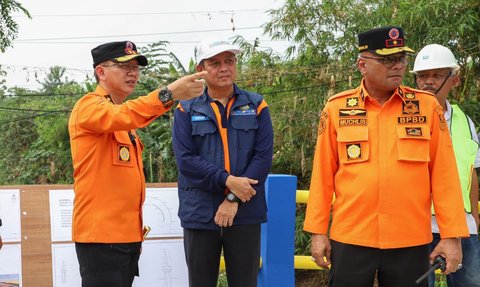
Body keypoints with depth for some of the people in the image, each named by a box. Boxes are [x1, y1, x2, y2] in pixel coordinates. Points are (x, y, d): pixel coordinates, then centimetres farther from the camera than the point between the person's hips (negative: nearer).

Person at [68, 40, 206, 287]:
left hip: (128, 234, 9)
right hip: (101, 233, -9)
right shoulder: (88, 106, -8)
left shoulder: (125, 119, 19)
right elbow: (120, 116, -30)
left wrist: (136, 228, 16)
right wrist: (168, 94, -41)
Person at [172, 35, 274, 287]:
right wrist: (227, 180, -17)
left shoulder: (256, 106, 6)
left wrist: (234, 199, -12)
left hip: (245, 214, 0)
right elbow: (185, 160, -7)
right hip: (200, 215, 0)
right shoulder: (187, 110, 4)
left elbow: (263, 157, -4)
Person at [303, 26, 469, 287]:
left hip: (411, 244, 0)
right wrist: (317, 231, 2)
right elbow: (323, 175, 4)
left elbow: (443, 175, 0)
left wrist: (452, 235, -3)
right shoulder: (336, 108, 2)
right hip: (350, 241, 0)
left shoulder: (427, 106, 1)